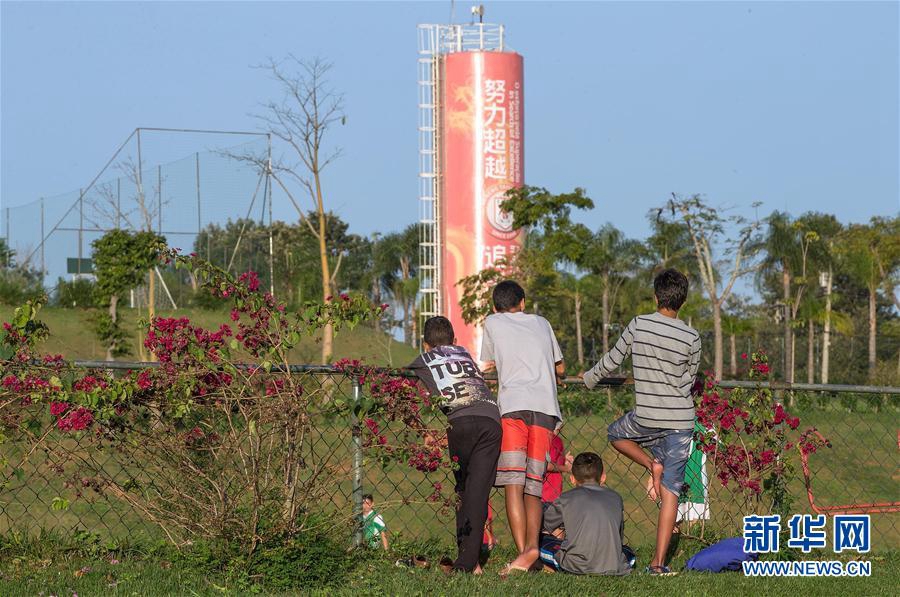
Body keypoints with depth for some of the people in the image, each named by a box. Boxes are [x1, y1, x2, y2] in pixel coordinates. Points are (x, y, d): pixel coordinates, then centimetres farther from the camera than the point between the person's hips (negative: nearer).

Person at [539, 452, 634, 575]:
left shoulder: (566, 498, 11)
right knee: (629, 554, 37)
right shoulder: (615, 498, 18)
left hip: (577, 565, -3)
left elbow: (543, 525, 23)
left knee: (541, 541, 16)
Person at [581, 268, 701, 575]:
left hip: (646, 418, -1)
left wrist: (590, 378, 25)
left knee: (616, 433, 33)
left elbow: (612, 360, 5)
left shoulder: (639, 325, -7)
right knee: (670, 490, 3)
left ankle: (651, 463, 6)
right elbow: (688, 380, 9)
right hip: (681, 421, 1)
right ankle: (658, 562, -3)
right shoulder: (691, 337, -5)